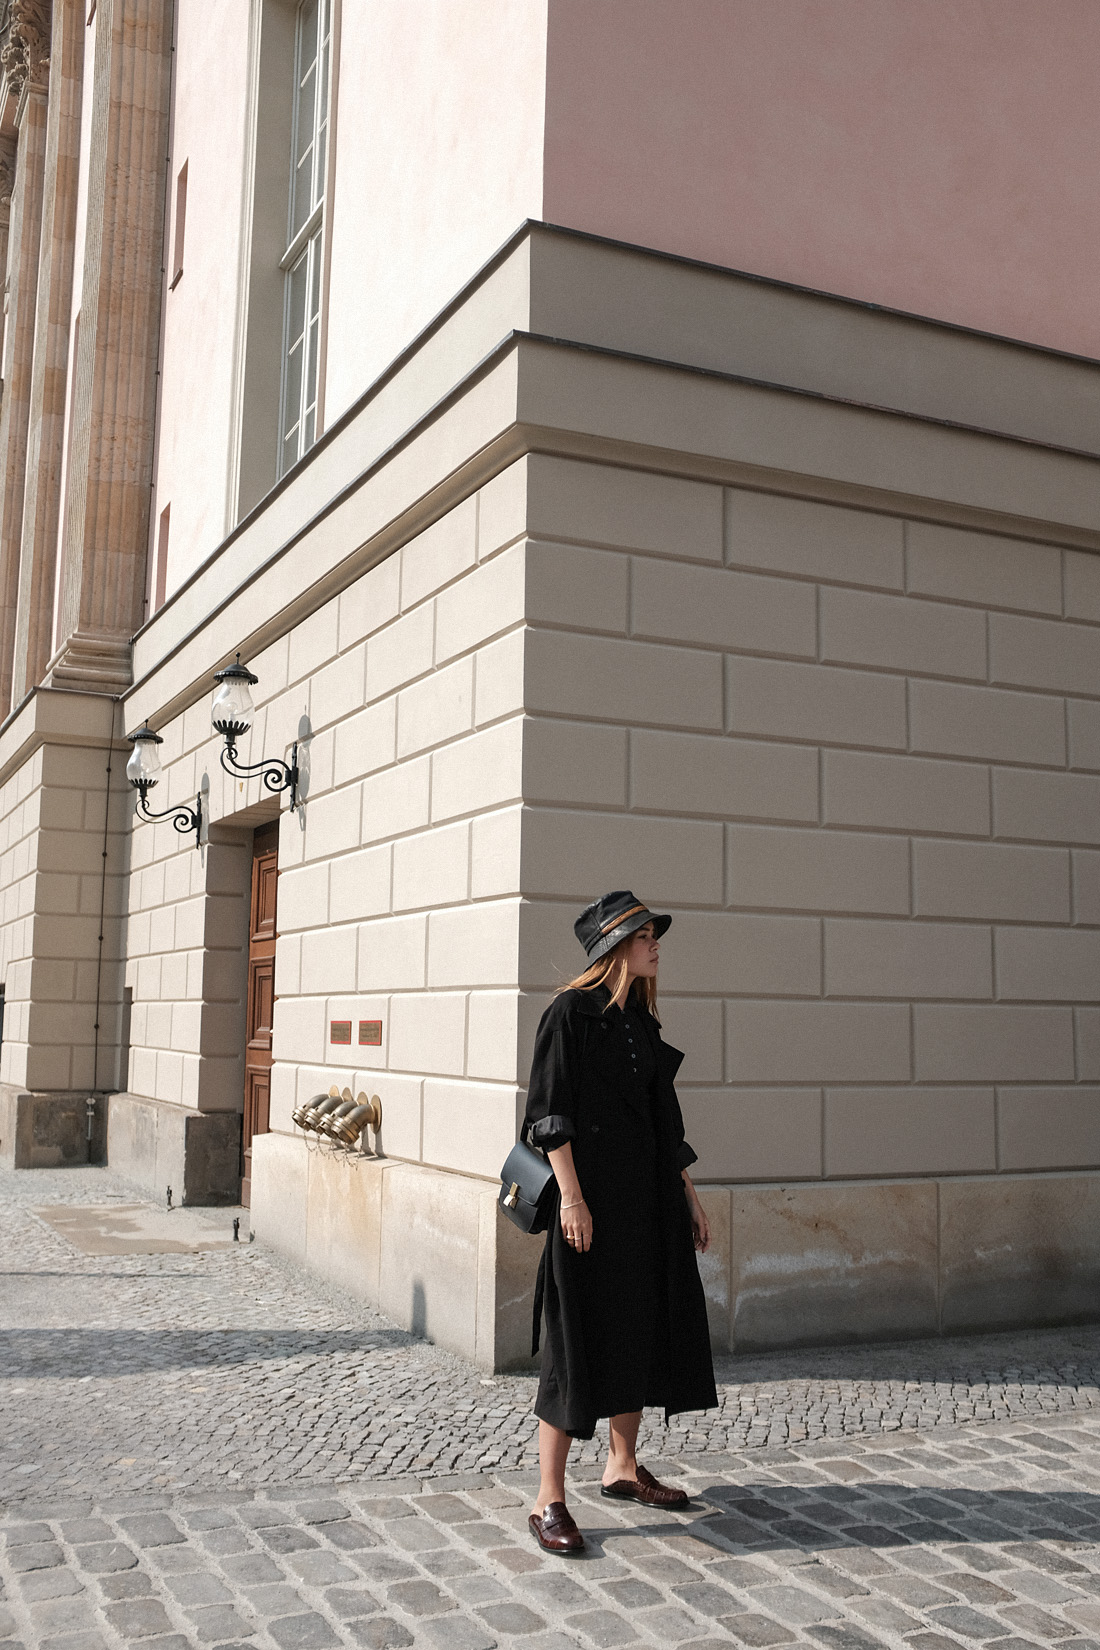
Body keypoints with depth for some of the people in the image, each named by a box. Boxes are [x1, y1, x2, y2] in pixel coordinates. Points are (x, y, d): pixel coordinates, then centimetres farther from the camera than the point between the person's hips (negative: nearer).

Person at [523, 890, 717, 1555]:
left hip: (648, 1195, 8)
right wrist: (571, 1196, -20)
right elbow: (551, 1112, -14)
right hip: (592, 1194, -8)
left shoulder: (643, 1022, 13)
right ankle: (549, 1500, 2)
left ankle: (623, 1467, 29)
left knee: (642, 1326, 14)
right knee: (580, 1337, -6)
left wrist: (689, 1194, 17)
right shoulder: (571, 1012, -9)